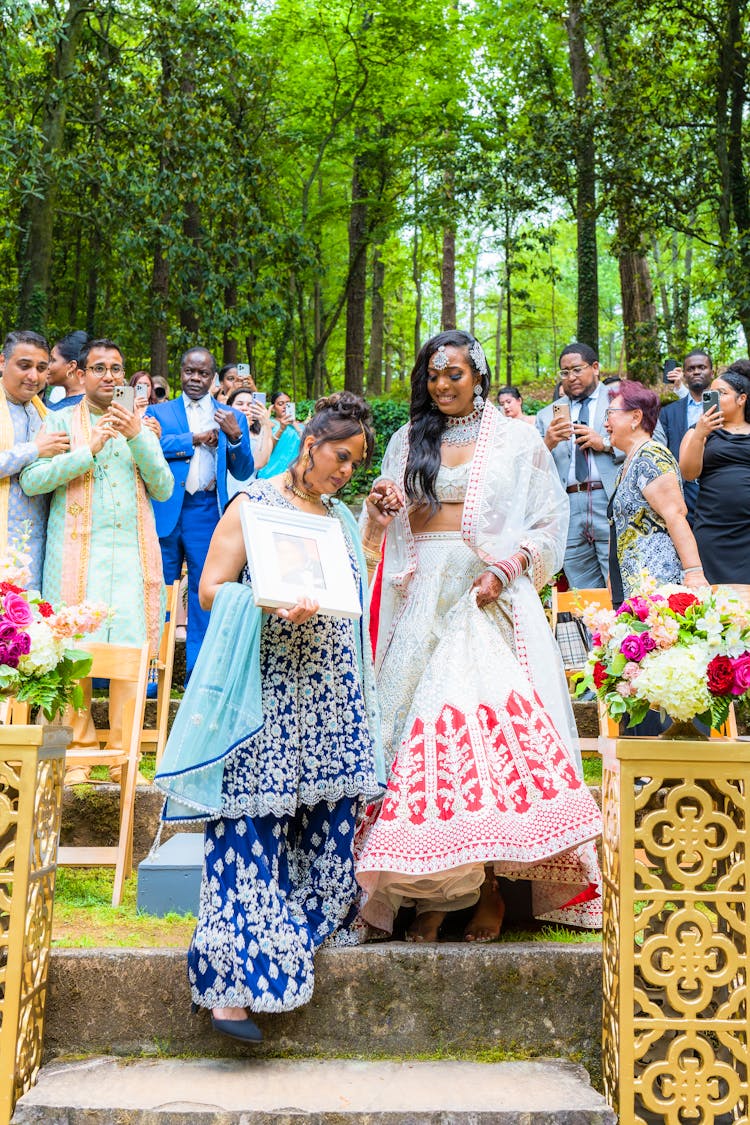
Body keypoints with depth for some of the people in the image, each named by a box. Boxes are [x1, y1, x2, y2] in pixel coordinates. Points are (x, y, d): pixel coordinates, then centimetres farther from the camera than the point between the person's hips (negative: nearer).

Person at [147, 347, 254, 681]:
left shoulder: (232, 417, 13)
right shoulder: (158, 412, 11)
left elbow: (243, 472, 7)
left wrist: (235, 437, -10)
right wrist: (196, 439, -7)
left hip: (207, 512, 1)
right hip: (166, 511, 0)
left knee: (204, 593, 2)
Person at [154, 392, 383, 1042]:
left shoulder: (343, 520, 20)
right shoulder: (253, 506, 1)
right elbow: (212, 591, -5)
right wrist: (273, 605, -18)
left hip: (333, 697, 6)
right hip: (266, 692, -6)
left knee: (331, 823, 3)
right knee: (252, 827, -7)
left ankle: (303, 938, 19)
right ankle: (236, 982, -3)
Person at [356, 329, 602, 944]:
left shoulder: (517, 440, 8)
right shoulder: (407, 441, 17)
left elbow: (550, 521, 4)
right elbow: (384, 536, 20)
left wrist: (506, 569, -11)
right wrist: (379, 511, -3)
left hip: (489, 599, -3)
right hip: (421, 602, 3)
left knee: (494, 725, -12)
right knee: (426, 728, -4)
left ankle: (491, 888, -3)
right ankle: (435, 889, 1)